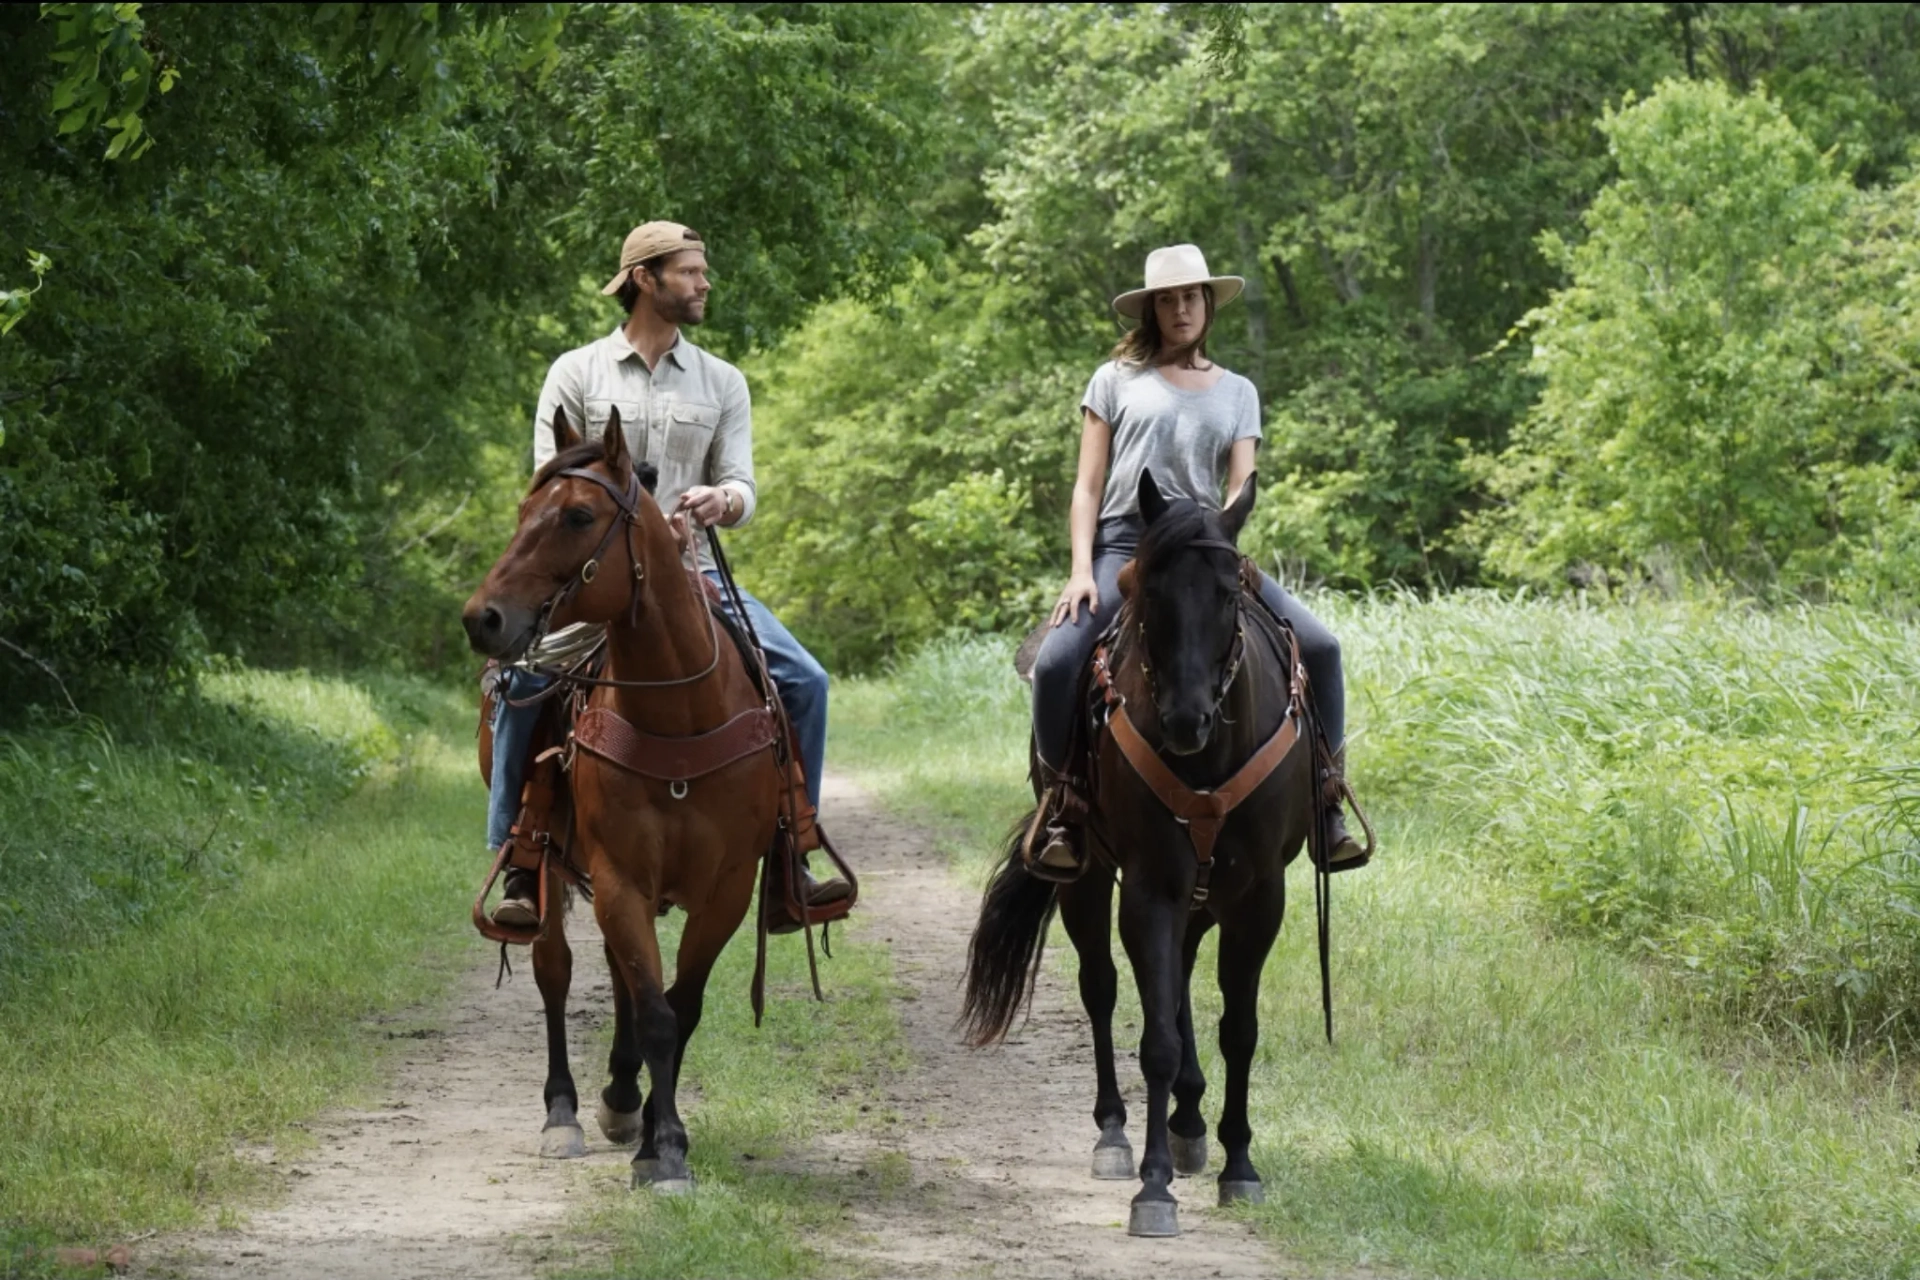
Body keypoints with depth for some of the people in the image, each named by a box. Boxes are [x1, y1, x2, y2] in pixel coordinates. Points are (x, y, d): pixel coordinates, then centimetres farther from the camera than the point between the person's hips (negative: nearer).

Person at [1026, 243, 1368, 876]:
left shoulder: (1238, 392, 17)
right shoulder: (1117, 380, 10)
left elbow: (1241, 488, 6)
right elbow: (1088, 487, 6)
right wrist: (1081, 571, -8)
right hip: (1123, 545, -2)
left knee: (1319, 646, -14)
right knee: (1056, 660, -28)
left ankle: (1326, 803, -3)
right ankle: (1060, 802, -8)